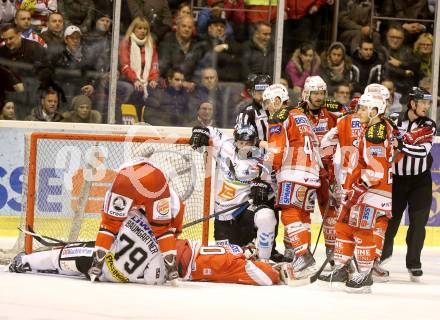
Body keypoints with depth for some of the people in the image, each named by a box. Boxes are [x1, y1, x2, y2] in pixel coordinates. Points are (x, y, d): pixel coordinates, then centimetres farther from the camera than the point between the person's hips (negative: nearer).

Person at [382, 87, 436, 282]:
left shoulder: (429, 125, -5)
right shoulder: (394, 122, -3)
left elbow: (423, 150, -19)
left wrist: (400, 145, -30)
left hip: (420, 180, -1)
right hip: (396, 178, 1)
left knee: (418, 221, -5)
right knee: (390, 216, 7)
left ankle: (413, 263, 4)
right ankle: (384, 252, 29)